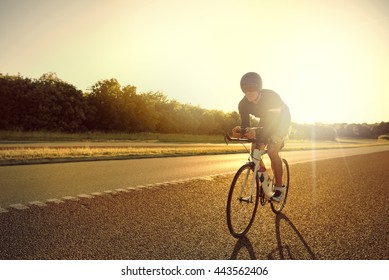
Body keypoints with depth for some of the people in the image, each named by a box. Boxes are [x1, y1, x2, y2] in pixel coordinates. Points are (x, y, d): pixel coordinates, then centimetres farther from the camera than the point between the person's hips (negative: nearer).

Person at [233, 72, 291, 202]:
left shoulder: (271, 97, -37)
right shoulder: (243, 104, -22)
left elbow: (276, 121, -43)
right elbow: (245, 123, -20)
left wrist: (258, 134, -60)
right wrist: (241, 130, -45)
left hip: (281, 121, -5)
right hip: (266, 123, 5)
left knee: (272, 151, -23)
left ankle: (279, 186, -8)